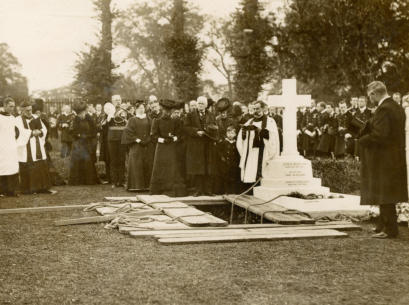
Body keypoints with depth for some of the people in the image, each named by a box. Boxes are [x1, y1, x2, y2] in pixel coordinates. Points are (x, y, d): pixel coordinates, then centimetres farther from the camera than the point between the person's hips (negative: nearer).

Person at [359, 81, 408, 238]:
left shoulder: (383, 109, -20)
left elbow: (379, 135, -25)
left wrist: (362, 140, -9)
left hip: (383, 158, -10)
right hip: (395, 158, 10)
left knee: (384, 195, -3)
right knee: (387, 194, 17)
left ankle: (390, 229, 1)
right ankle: (384, 226, 27)